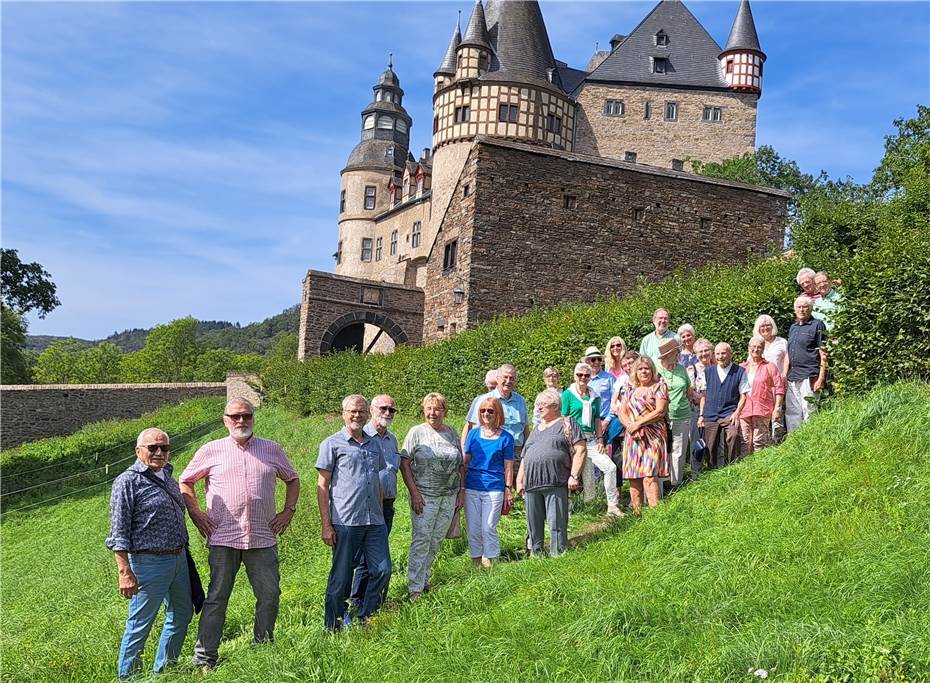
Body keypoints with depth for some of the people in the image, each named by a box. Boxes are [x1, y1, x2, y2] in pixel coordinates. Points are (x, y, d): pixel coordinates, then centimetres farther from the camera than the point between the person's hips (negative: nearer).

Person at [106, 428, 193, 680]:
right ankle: (127, 675, 19)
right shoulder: (127, 482, -12)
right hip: (149, 562, -8)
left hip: (179, 559, 8)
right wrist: (125, 572, -19)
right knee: (140, 623, 2)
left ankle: (164, 669, 35)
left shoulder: (168, 477, 11)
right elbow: (119, 533, -14)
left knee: (182, 615, 18)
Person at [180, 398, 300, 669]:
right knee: (217, 597, 1)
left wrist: (288, 510, 9)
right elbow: (185, 482, 14)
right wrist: (196, 514, 3)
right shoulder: (211, 450, 4)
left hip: (263, 538, 2)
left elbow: (292, 479, 21)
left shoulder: (272, 450, 9)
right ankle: (204, 658, 11)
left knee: (270, 595, 5)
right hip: (223, 538, -2)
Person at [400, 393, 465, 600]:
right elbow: (404, 464, -7)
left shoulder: (452, 433, 10)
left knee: (436, 541, 10)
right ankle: (415, 589, -1)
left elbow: (461, 465, 15)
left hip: (449, 497, 5)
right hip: (424, 495, -4)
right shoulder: (417, 432, -3)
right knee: (421, 541, -6)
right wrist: (414, 492, -13)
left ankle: (424, 580, 24)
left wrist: (461, 492, 8)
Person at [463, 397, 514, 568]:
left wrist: (508, 490, -1)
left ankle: (490, 564, 9)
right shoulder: (474, 433, 7)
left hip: (494, 489, -3)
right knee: (473, 529, 7)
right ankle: (476, 564, 20)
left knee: (488, 529, -4)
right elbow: (465, 461, 12)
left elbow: (508, 467, 3)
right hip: (471, 488, 3)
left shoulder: (506, 437, 1)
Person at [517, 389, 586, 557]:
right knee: (533, 524, 9)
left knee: (557, 523, -8)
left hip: (556, 483, -6)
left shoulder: (567, 424, 6)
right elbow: (524, 458, 28)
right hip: (531, 485, 6)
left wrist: (574, 475, -11)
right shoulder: (536, 430, 26)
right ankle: (536, 554, 17)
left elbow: (580, 450, -3)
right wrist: (519, 480, 19)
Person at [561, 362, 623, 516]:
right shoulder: (567, 395, 0)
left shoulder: (594, 397, 16)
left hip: (591, 439, 5)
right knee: (587, 476, -7)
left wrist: (600, 440, 9)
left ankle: (612, 505, 2)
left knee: (610, 468, -7)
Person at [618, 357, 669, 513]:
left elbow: (660, 411, -7)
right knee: (633, 478, 1)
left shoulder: (659, 387, 5)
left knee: (649, 476, -16)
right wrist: (629, 425, -8)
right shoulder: (631, 390, 20)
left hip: (652, 437, -5)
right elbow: (622, 412, 12)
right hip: (632, 438, 5)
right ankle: (636, 514, 4)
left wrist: (638, 423, -10)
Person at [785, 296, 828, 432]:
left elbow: (823, 354, -6)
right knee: (791, 413, 8)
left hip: (809, 376, -7)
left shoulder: (817, 325, -1)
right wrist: (784, 375, 13)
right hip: (792, 377, 7)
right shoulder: (793, 328, 20)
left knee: (808, 411, -8)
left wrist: (821, 377, -14)